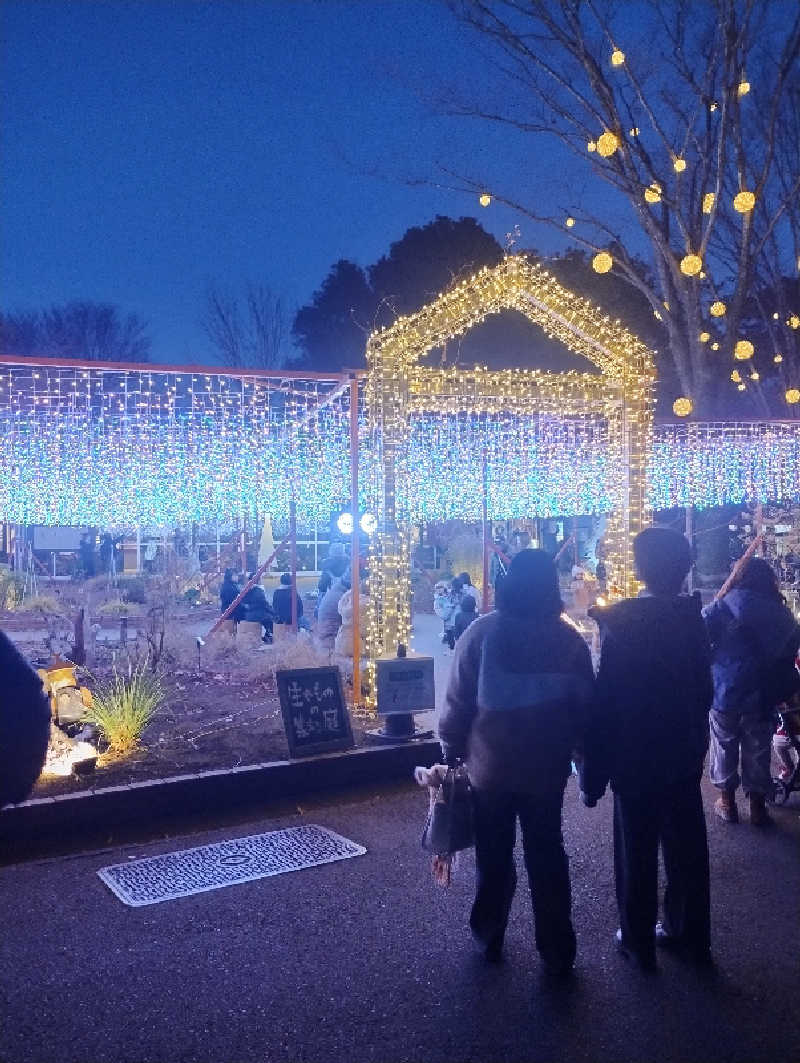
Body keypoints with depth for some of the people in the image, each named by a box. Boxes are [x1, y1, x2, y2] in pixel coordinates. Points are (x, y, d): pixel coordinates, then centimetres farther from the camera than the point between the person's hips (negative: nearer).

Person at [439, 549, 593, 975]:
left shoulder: (481, 632, -13)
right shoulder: (569, 639, -8)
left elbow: (458, 701, -11)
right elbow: (585, 707, -2)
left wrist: (451, 749, 1)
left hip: (489, 766, -1)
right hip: (546, 768, 1)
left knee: (494, 855, 16)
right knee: (546, 855, 14)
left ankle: (489, 937, 30)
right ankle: (557, 951, 19)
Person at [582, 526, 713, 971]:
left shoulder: (623, 624, -20)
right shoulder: (694, 618, -3)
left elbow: (607, 703, -19)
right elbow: (704, 688, 6)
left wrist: (593, 775, -11)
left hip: (636, 758, -5)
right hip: (685, 754, 5)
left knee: (637, 854, 10)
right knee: (686, 846, 18)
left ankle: (639, 942, 23)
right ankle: (690, 933, 33)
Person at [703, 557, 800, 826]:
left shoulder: (722, 607, -9)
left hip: (724, 692, -2)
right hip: (762, 699, 2)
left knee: (724, 747, 13)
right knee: (757, 753, 13)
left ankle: (727, 802, 23)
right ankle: (757, 806, 22)